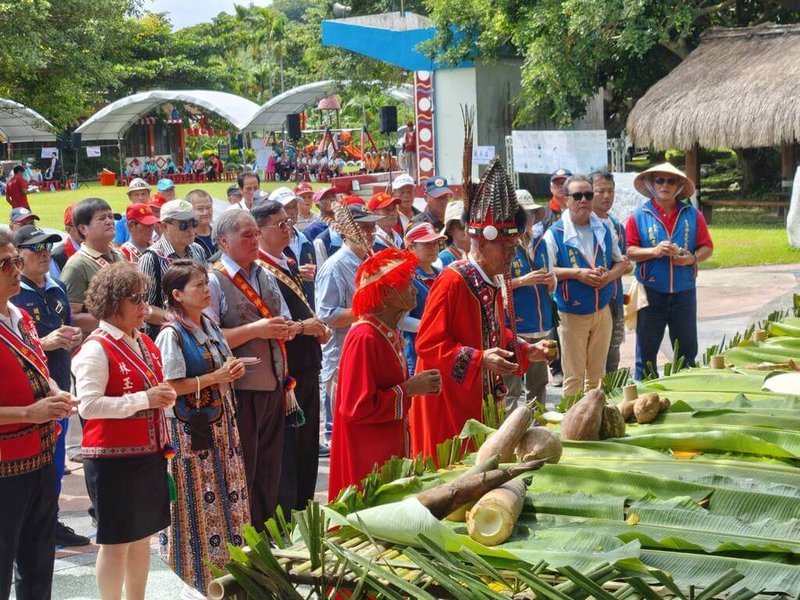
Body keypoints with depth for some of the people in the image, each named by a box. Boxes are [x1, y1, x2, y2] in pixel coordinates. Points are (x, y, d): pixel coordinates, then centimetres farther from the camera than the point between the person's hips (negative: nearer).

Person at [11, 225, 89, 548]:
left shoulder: (58, 289, 10)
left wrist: (73, 338, 0)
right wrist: (44, 343, -23)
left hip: (58, 387, 7)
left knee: (56, 460, 15)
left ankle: (51, 521, 26)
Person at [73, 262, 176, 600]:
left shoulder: (145, 344, 12)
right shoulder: (96, 349, -14)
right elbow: (88, 405, -23)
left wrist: (165, 397, 2)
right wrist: (143, 399, -23)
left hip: (149, 455, 8)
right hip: (113, 459, -8)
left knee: (143, 535, 15)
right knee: (116, 542, 1)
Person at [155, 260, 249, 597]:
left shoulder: (211, 327, 9)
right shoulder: (172, 335, -15)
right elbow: (170, 386, -20)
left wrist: (234, 371, -1)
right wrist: (215, 377, -19)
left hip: (220, 421, 8)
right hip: (191, 426, -8)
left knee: (226, 490, 12)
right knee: (198, 497, -1)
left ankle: (226, 555, 23)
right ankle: (200, 566, 10)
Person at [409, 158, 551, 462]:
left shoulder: (491, 282, 10)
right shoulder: (452, 281, -18)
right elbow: (427, 344, -20)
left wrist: (526, 351, 8)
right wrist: (479, 359, -27)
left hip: (481, 399, 9)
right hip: (450, 402, -9)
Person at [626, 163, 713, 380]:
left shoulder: (692, 215, 6)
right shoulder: (639, 216, 0)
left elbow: (707, 247, 7)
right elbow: (628, 251, -4)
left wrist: (693, 258, -13)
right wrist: (654, 251, -19)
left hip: (684, 292, 2)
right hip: (651, 292, -2)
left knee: (687, 351, 10)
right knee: (646, 351, 4)